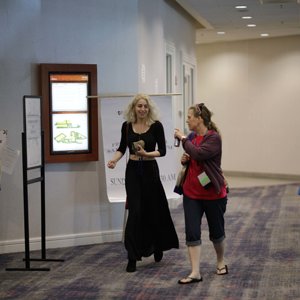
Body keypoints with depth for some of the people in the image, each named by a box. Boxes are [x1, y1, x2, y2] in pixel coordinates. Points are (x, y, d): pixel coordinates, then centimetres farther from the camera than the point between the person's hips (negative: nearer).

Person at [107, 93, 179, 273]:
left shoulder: (156, 125, -5)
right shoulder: (127, 126, 2)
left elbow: (163, 151, -6)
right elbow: (122, 148, 12)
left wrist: (147, 153, -23)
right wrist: (115, 159, -7)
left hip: (150, 170, -1)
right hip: (133, 170, 1)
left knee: (154, 210, 9)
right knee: (135, 212, -5)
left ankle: (158, 246, 37)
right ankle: (133, 257, -2)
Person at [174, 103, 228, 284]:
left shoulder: (214, 138, -15)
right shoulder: (192, 137, 4)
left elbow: (199, 154, -31)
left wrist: (183, 139, -20)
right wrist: (185, 159, -4)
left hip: (213, 193, -5)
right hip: (191, 193, 6)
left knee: (216, 231, 12)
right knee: (192, 233, -2)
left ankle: (221, 263, 35)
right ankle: (195, 273, 1)